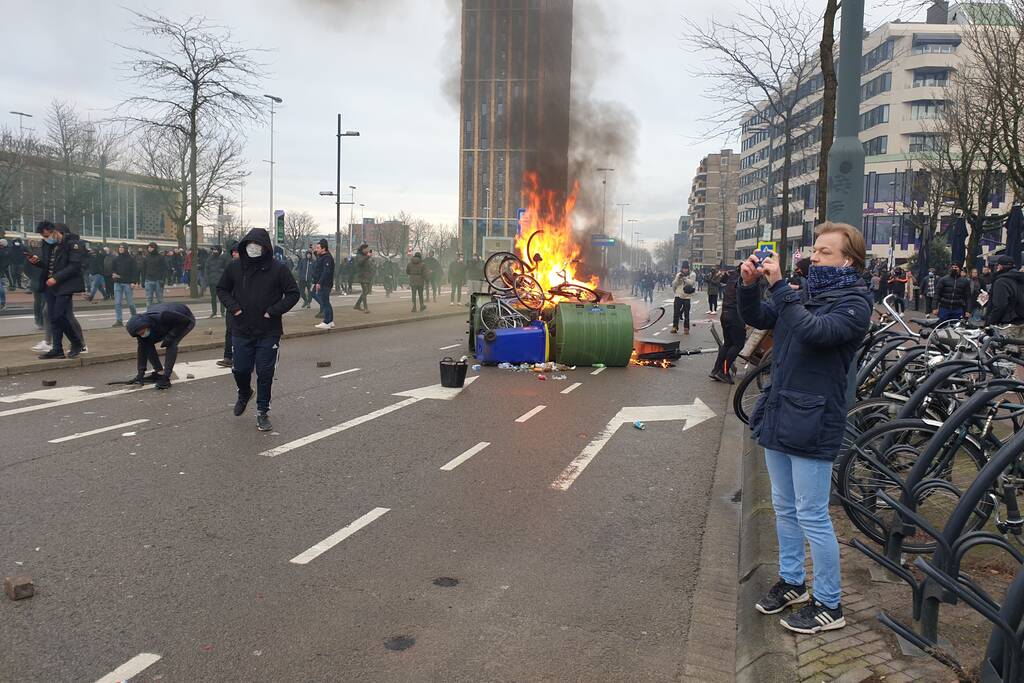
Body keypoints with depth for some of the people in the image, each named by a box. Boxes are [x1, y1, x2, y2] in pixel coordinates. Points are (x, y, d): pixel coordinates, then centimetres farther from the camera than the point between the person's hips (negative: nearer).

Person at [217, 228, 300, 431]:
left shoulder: (278, 269, -7)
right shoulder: (235, 267, 1)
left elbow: (293, 293, -3)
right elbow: (221, 289, 14)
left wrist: (273, 311, -12)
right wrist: (233, 307, -3)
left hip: (269, 333, -2)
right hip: (241, 331, 2)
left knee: (265, 373, 2)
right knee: (240, 370, 9)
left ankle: (262, 412, 17)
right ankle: (244, 394, 42)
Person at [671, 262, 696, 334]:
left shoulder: (692, 275, 2)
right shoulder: (678, 275, 9)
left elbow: (691, 283, -14)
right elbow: (674, 284, 4)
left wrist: (684, 278, -22)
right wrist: (678, 278, -12)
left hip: (687, 297, -2)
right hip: (678, 296, 2)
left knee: (686, 314, 0)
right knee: (676, 312, -1)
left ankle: (686, 328, 7)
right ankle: (674, 327, 6)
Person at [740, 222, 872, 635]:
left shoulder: (854, 303, -10)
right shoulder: (805, 294, 13)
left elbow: (816, 332, -27)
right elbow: (757, 319, 10)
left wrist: (778, 286, -25)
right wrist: (750, 285, -7)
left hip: (812, 422, -8)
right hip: (779, 414, 8)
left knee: (812, 516, -1)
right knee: (785, 508, 18)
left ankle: (828, 605, 13)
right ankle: (791, 582, 34)